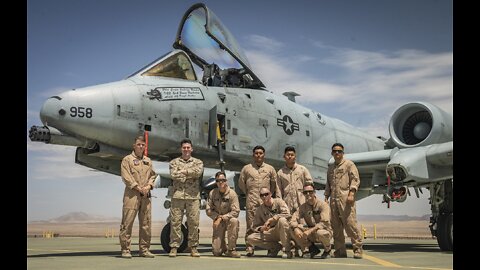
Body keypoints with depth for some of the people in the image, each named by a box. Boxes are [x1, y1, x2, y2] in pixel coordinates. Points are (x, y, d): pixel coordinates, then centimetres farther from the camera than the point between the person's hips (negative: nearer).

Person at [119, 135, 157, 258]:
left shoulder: (148, 161, 18)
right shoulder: (127, 159, 1)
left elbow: (153, 175, 18)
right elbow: (126, 177, -8)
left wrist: (149, 186, -1)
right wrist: (138, 187, -13)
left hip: (146, 195, 6)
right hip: (132, 194, -5)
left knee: (146, 223, 7)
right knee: (127, 223, -7)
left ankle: (144, 249, 15)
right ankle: (125, 250, -2)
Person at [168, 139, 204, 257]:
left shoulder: (198, 162, 14)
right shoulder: (174, 162, 12)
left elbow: (198, 172, -9)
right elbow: (174, 175, -6)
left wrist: (184, 171, -6)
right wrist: (190, 175, -6)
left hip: (193, 196, 1)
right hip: (178, 195, 0)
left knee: (194, 222, 0)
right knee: (175, 221, -2)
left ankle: (193, 247, 9)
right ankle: (174, 247, 4)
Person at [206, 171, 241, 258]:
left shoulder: (232, 193, -10)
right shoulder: (212, 193, -2)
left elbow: (236, 211, -16)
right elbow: (208, 210, 1)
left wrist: (222, 218, -22)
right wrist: (217, 217, -15)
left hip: (228, 219, -1)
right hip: (218, 222, 1)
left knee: (234, 221, -40)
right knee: (216, 252, -11)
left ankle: (231, 249, -24)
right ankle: (223, 248, 30)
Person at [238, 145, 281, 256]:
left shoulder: (270, 169, 13)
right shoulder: (246, 168, 11)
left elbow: (274, 185, 14)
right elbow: (241, 183, 17)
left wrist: (278, 199, 8)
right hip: (252, 201, -1)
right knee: (250, 225, -4)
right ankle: (249, 248, -2)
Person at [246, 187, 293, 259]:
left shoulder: (278, 201, -3)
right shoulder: (259, 209, 8)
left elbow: (287, 214, -20)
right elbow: (254, 226, 10)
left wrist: (271, 219, -20)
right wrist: (261, 228, -13)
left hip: (282, 231, -4)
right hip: (270, 233, 4)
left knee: (282, 220, -37)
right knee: (250, 238, -17)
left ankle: (287, 250, -25)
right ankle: (276, 247, 0)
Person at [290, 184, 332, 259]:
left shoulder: (323, 205, -13)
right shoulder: (303, 206, 2)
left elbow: (324, 223, -25)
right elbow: (293, 220, -6)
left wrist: (310, 230, -33)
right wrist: (295, 229, -28)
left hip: (325, 231, -4)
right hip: (311, 235, 4)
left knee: (320, 233, -40)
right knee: (293, 229, -18)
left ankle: (328, 249, -4)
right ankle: (312, 248, -2)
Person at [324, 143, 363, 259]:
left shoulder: (349, 164, 5)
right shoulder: (330, 168, 23)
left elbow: (355, 180, -4)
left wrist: (351, 193, -16)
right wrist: (326, 197, 17)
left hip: (345, 198, -6)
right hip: (333, 199, 6)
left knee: (350, 223, -12)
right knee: (335, 226, 4)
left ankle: (357, 249, -5)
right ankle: (340, 250, 10)